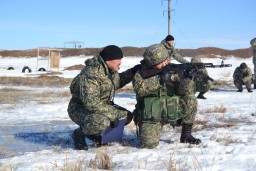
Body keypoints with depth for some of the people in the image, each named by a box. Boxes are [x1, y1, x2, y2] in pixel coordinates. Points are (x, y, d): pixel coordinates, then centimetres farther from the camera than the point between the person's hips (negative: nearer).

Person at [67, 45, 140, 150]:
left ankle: (94, 133, 14)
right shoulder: (91, 74, -31)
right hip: (80, 109, -9)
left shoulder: (111, 70, -1)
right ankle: (79, 134, -6)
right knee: (103, 122, -37)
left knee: (126, 116, 2)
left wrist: (132, 72, 7)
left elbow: (117, 81, 23)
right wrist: (112, 115, -32)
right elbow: (91, 103, -36)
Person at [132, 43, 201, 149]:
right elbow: (139, 89, -26)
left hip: (170, 111, 3)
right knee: (149, 144, -23)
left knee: (190, 100, -19)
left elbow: (183, 92, -3)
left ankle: (186, 135, -3)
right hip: (150, 116, -3)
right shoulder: (141, 72, -7)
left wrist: (185, 81, -26)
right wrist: (159, 79, -32)